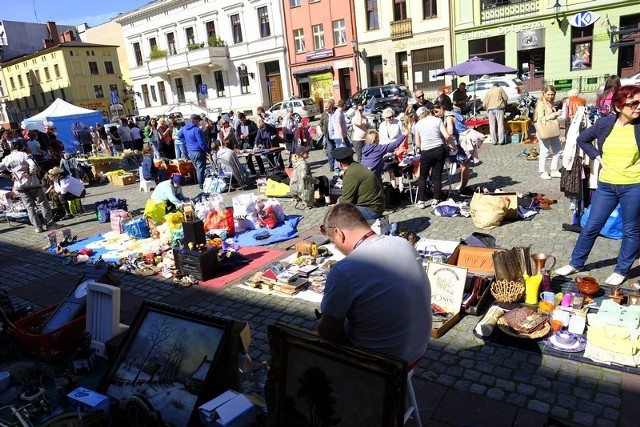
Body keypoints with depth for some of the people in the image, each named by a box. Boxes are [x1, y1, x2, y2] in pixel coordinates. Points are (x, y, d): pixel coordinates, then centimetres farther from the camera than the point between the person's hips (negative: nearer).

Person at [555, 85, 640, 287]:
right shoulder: (604, 123, -4)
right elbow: (583, 139, 13)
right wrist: (597, 157, 2)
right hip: (606, 185, 2)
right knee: (591, 227, 9)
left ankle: (621, 270, 25)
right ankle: (576, 263, 25)